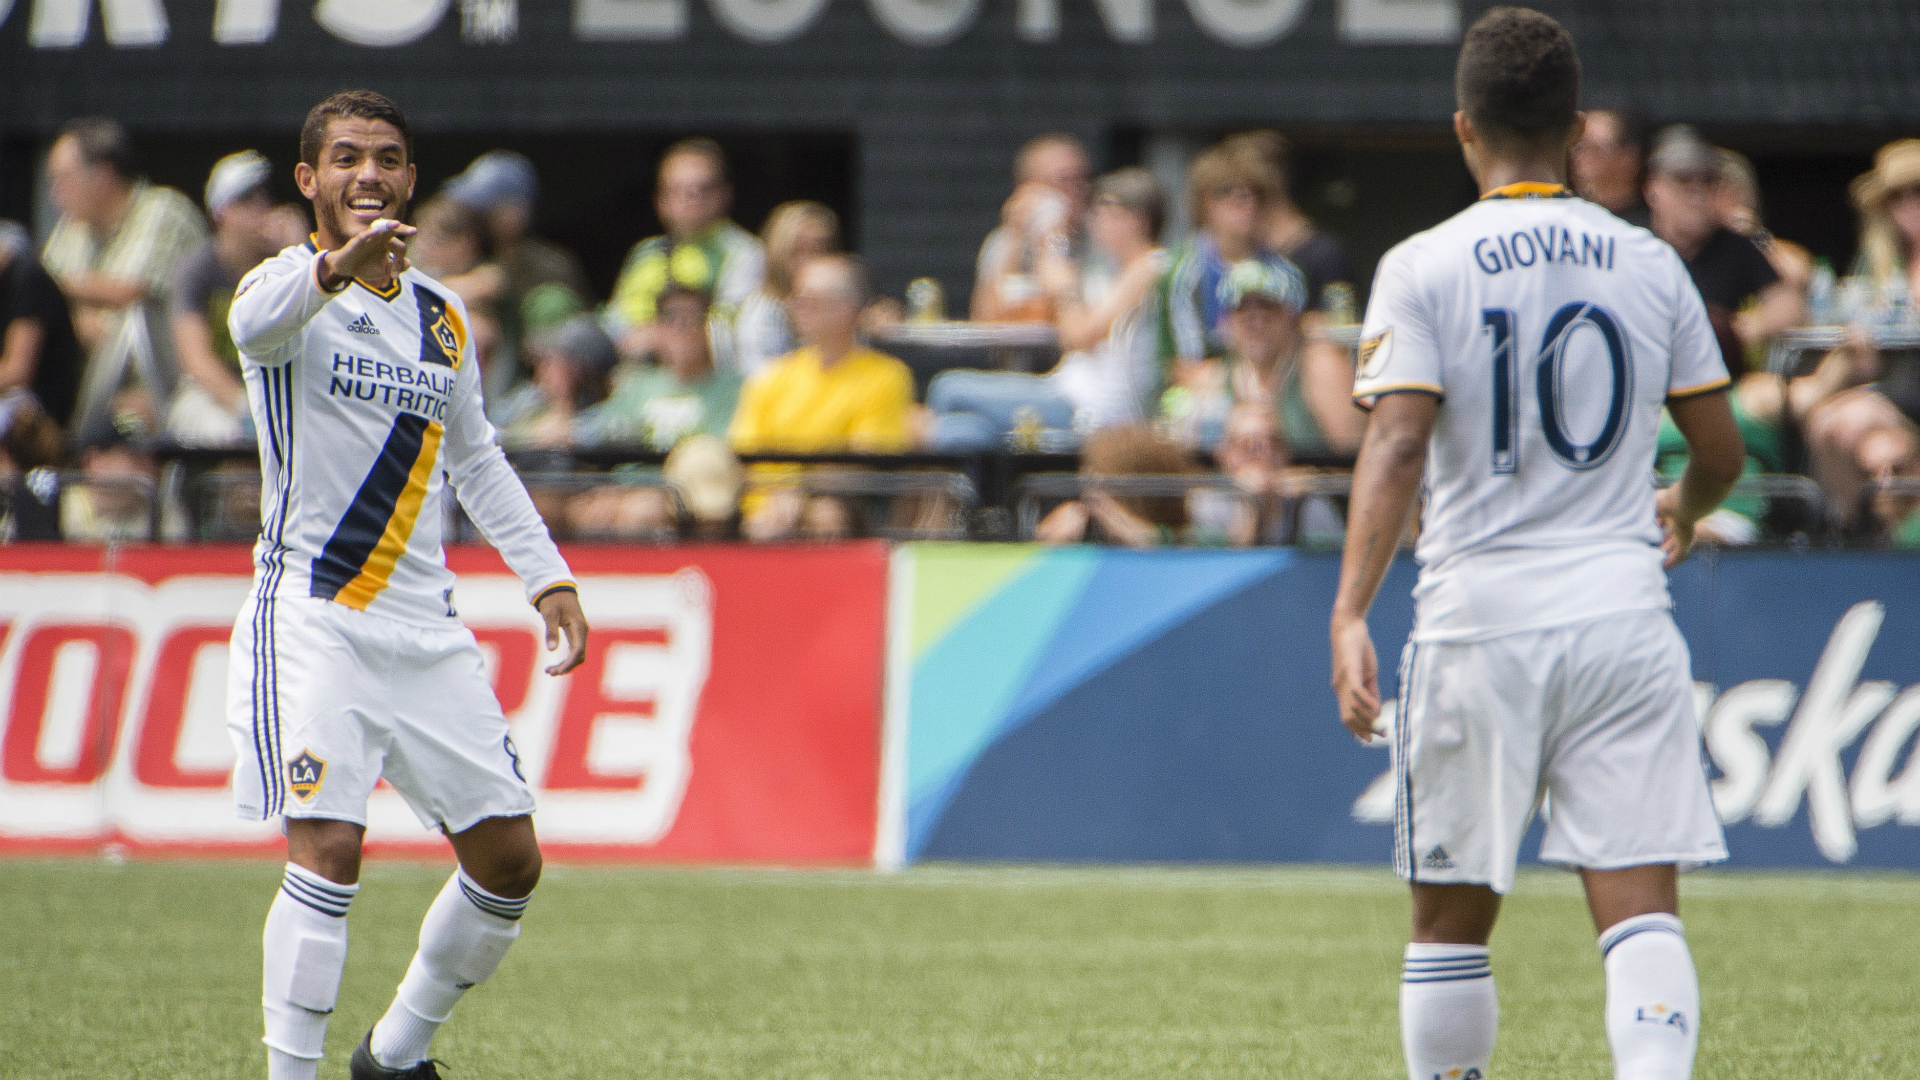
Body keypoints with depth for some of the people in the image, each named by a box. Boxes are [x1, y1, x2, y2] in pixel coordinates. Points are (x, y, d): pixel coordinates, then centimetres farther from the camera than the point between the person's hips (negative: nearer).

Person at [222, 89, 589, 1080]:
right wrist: (333, 269, -55)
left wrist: (547, 574, 16)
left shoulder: (442, 316, 13)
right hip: (311, 617, -6)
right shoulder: (289, 287, -7)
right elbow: (257, 320, -34)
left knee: (508, 862, 7)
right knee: (328, 849, -20)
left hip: (425, 628, 6)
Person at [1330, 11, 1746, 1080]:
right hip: (1623, 610, 2)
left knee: (1452, 918, 11)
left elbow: (1397, 446, -15)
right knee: (1642, 907, -4)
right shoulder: (1650, 266, 6)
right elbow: (1722, 451, 11)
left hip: (1481, 618, -2)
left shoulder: (1424, 269, -3)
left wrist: (1350, 612, -20)